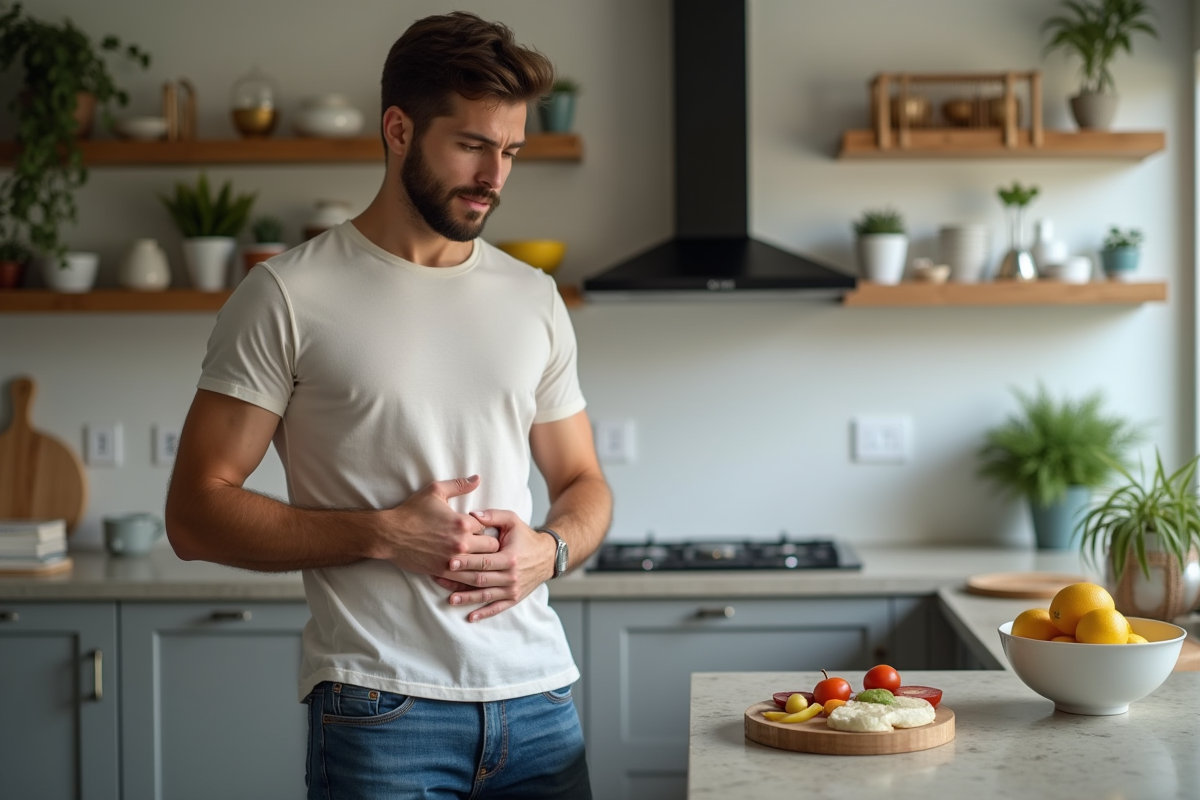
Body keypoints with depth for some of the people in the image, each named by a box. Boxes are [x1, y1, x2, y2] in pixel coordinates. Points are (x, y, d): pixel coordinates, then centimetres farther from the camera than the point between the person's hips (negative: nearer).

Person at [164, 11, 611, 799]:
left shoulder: (534, 299, 10)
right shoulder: (289, 296, -4)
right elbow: (197, 512, -6)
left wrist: (548, 549, -5)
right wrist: (384, 534, -15)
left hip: (540, 699, 4)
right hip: (380, 705, -4)